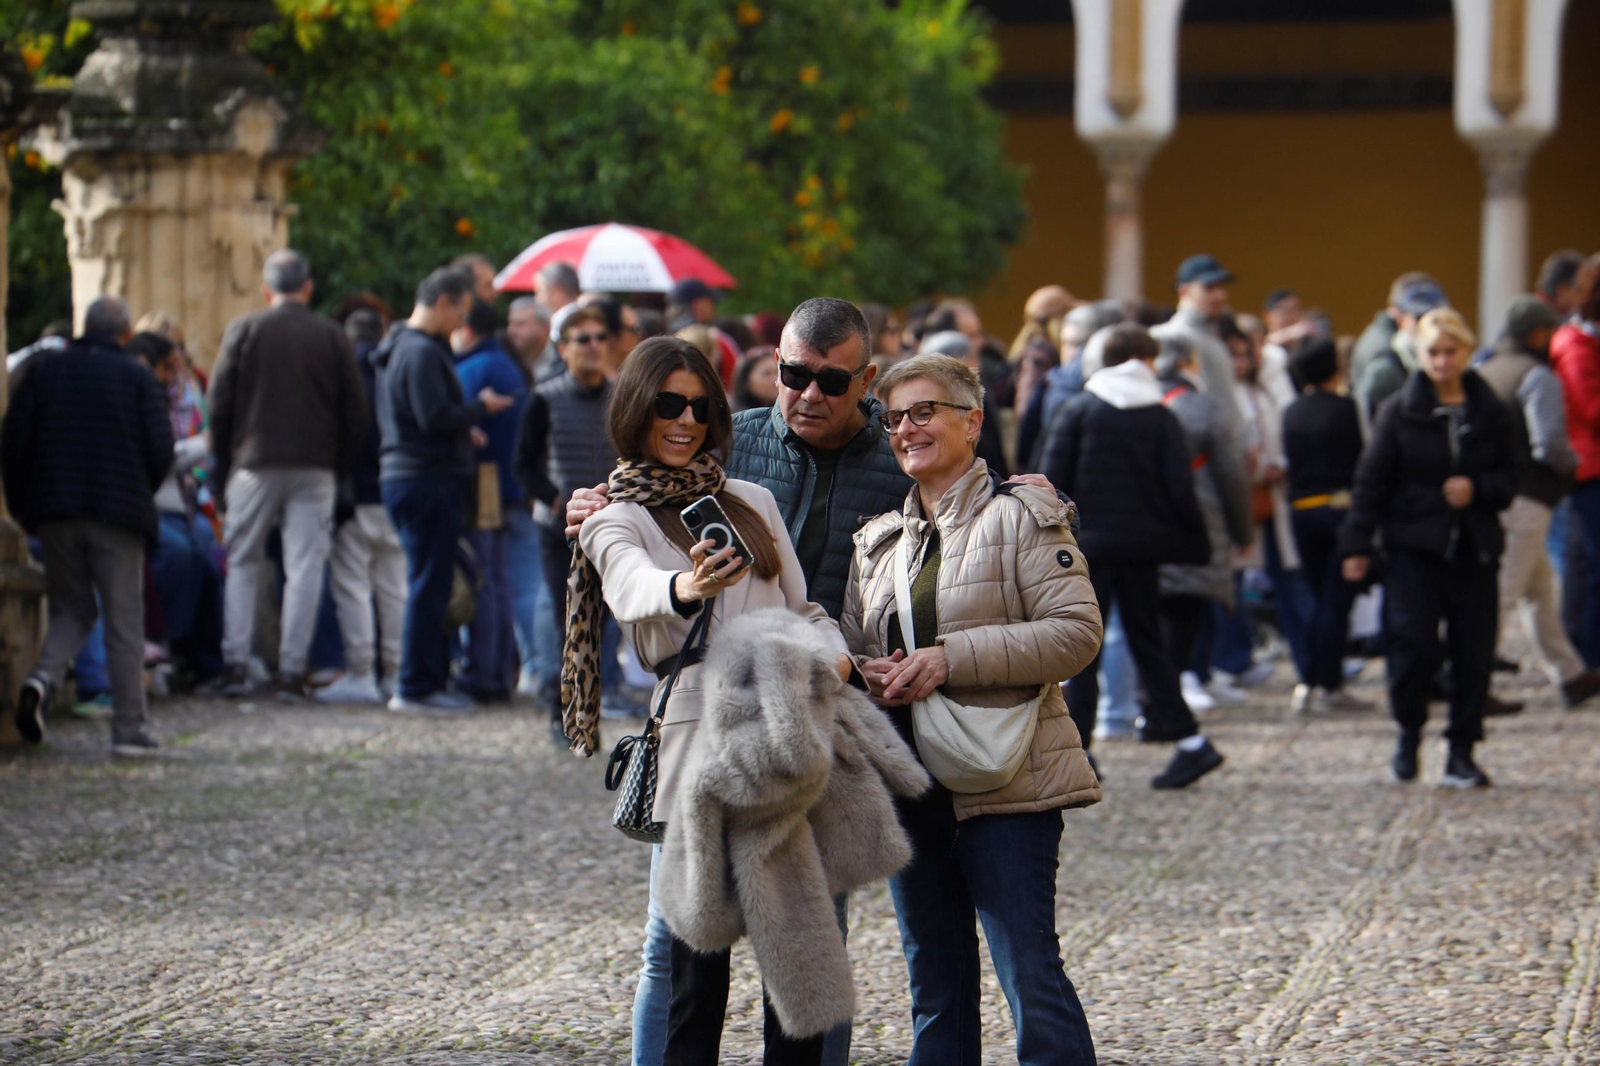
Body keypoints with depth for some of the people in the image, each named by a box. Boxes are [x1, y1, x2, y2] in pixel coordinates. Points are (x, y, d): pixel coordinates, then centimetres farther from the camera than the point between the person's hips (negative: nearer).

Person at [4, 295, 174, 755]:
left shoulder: (45, 369, 3)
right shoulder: (137, 378, -2)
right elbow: (160, 449, -7)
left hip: (55, 512, 2)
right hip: (118, 513, -2)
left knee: (71, 609, 15)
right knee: (123, 621, 3)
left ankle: (44, 677, -14)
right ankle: (128, 728, 1)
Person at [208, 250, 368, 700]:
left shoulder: (243, 331, 0)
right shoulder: (332, 337, 3)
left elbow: (219, 403, 0)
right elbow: (355, 409, 4)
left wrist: (223, 462, 9)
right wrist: (339, 464, 12)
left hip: (255, 464, 0)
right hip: (314, 468, 0)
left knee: (242, 565, 9)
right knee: (304, 566, 2)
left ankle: (236, 665, 3)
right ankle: (292, 670, -3)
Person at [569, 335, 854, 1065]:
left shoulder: (753, 502, 20)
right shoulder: (617, 520, 4)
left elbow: (803, 608, 22)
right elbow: (632, 587, -18)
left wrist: (833, 655, -1)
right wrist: (685, 588, -42)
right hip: (699, 730, -4)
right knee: (701, 945, -8)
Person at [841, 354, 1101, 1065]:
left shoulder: (1022, 517, -4)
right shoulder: (877, 541, 15)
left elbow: (1077, 632, -13)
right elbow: (849, 647, 21)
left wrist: (952, 659, -19)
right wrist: (868, 676, -4)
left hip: (1003, 781, -7)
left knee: (1030, 974, -9)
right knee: (934, 984, 12)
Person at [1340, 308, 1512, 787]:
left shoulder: (1490, 413, 6)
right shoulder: (1401, 412, -1)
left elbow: (1508, 479, 11)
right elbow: (1371, 480, -1)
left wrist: (1478, 490, -11)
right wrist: (1357, 545, -7)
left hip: (1474, 549, 2)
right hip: (1414, 549, -2)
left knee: (1473, 650, 0)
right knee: (1415, 644, -13)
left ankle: (1461, 754, 10)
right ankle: (1409, 734, 12)